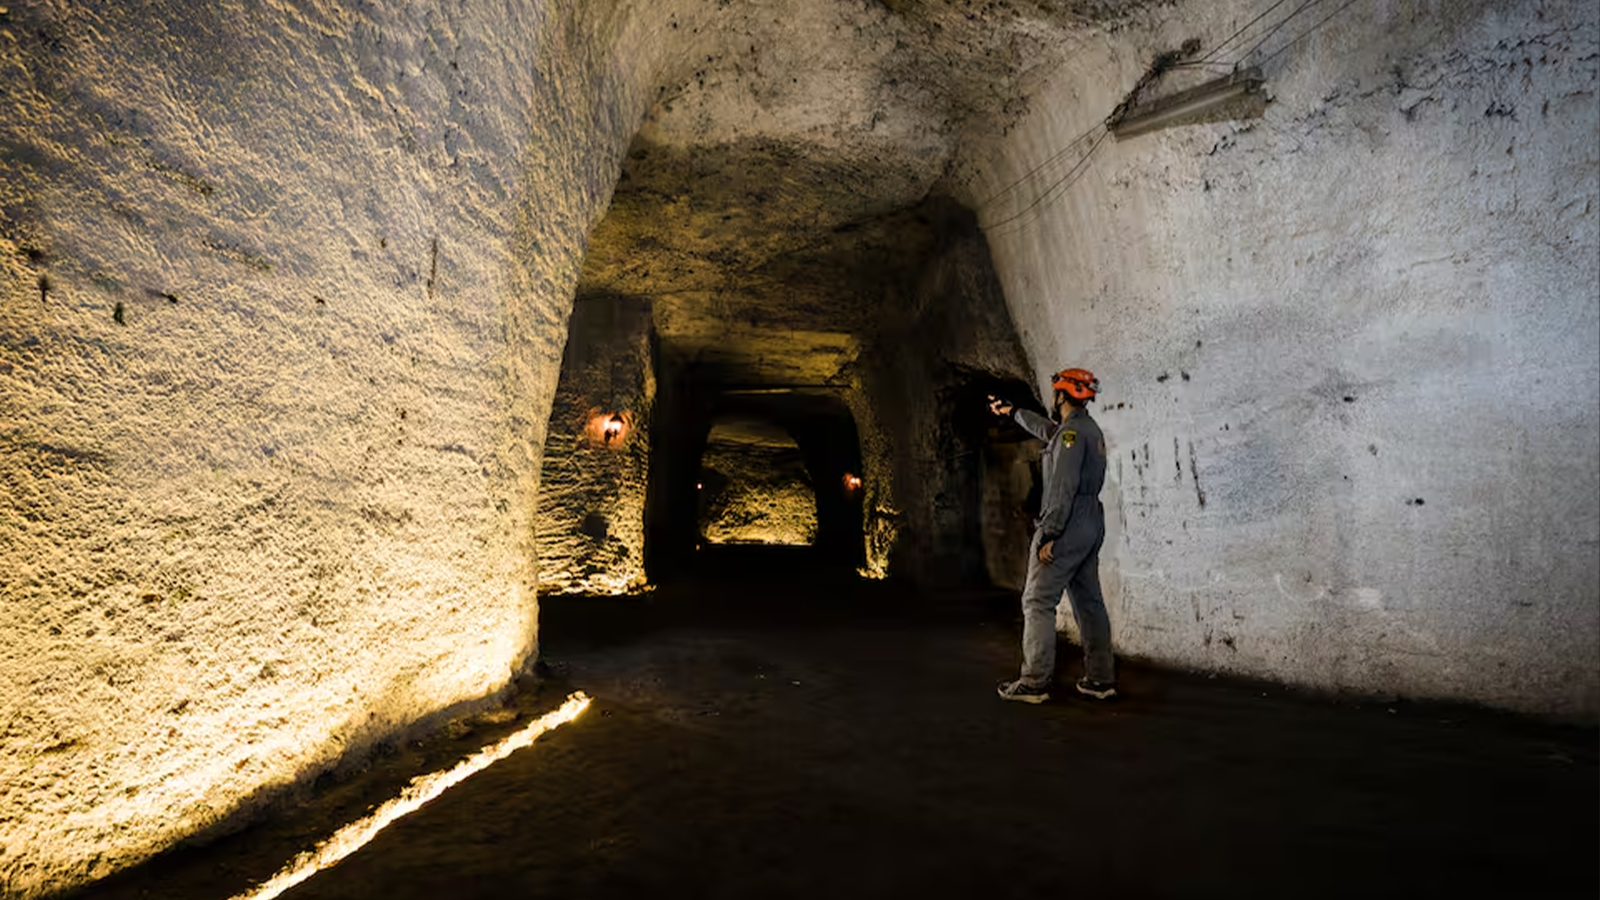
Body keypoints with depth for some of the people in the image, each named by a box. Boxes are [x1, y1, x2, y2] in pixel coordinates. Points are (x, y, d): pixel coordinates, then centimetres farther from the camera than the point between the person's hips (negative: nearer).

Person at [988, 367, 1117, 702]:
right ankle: (1100, 679, 14)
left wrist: (1048, 535, -22)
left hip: (1067, 528, -9)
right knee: (1089, 602, 11)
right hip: (1091, 527, 10)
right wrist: (1012, 412, 48)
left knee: (1038, 603, -6)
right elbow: (1045, 429, 35)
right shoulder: (1090, 429, 17)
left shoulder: (1072, 430, -13)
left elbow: (1063, 488, -22)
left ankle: (1034, 684, -5)